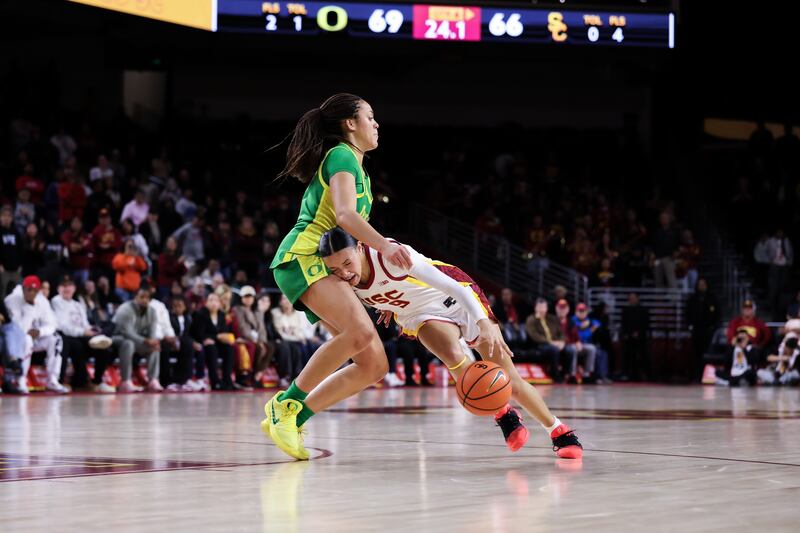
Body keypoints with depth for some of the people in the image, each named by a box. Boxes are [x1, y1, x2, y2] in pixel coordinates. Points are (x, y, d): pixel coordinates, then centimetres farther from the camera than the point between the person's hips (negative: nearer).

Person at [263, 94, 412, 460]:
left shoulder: (359, 170, 27)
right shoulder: (341, 156, -2)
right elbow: (344, 214, -19)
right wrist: (384, 245, -34)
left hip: (325, 266, 10)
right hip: (303, 256, -10)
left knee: (374, 365, -2)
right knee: (361, 332, -33)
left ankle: (291, 422, -2)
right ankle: (287, 402, -23)